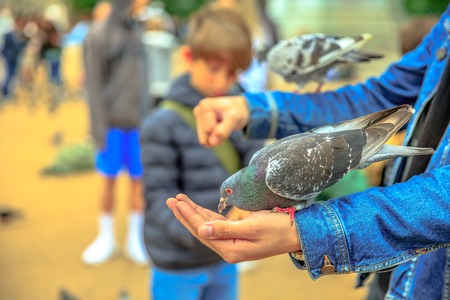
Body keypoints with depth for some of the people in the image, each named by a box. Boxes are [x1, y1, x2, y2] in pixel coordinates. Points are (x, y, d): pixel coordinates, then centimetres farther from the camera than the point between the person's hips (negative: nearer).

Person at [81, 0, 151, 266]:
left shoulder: (137, 32, 8)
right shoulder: (98, 36, -6)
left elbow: (142, 78, 11)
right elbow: (94, 85, -7)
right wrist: (100, 129, -10)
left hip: (138, 124, 4)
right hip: (113, 124, -3)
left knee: (139, 179, 6)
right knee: (110, 180, 5)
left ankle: (135, 239, 18)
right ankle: (106, 238, 20)